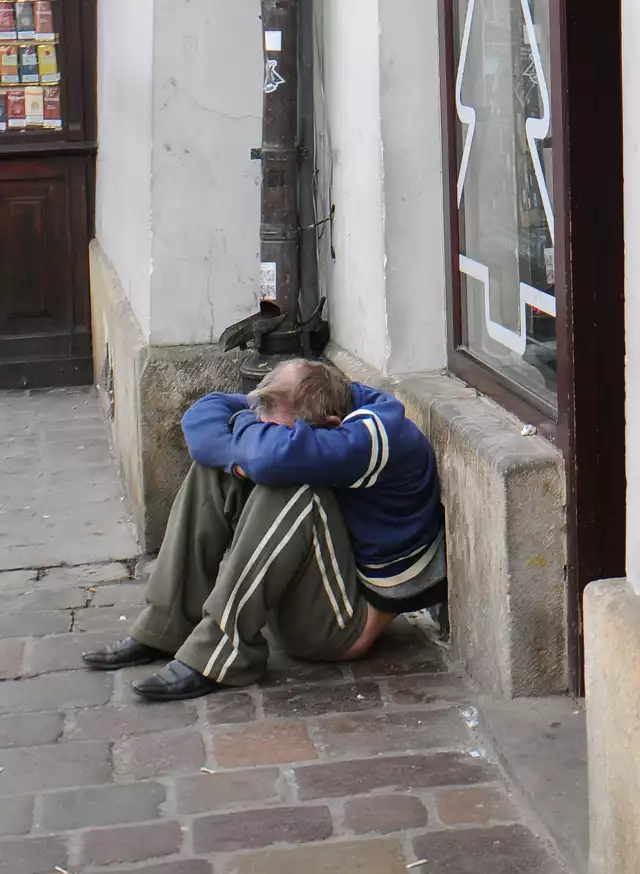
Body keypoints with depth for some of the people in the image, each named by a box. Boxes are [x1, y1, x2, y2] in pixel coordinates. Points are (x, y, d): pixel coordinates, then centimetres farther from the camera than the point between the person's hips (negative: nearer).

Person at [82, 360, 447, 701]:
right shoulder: (316, 404, -5)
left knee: (290, 489, -32)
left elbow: (275, 456, -44)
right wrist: (238, 457, -24)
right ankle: (164, 630, -3)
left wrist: (245, 428, -19)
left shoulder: (382, 434, -28)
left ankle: (220, 656, -25)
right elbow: (203, 414, -1)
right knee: (215, 465, 0)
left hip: (348, 625, -9)